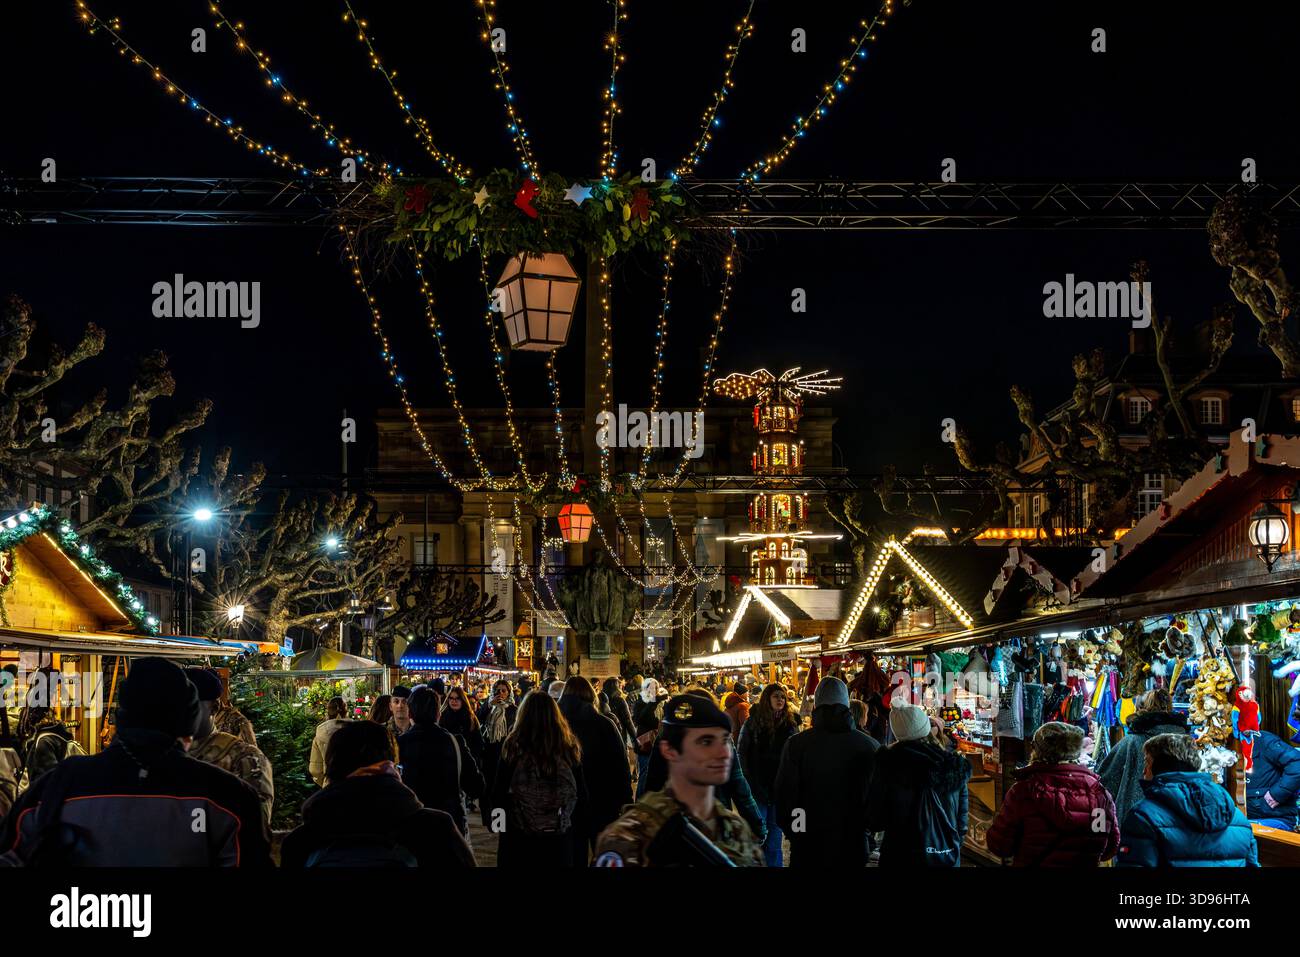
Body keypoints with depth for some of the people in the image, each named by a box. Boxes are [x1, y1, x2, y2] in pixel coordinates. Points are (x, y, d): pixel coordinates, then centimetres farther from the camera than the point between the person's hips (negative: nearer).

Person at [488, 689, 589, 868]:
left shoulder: (513, 748, -10)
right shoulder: (570, 749, -5)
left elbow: (498, 796, -5)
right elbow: (582, 799, 1)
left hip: (518, 841, -1)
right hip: (560, 844, 1)